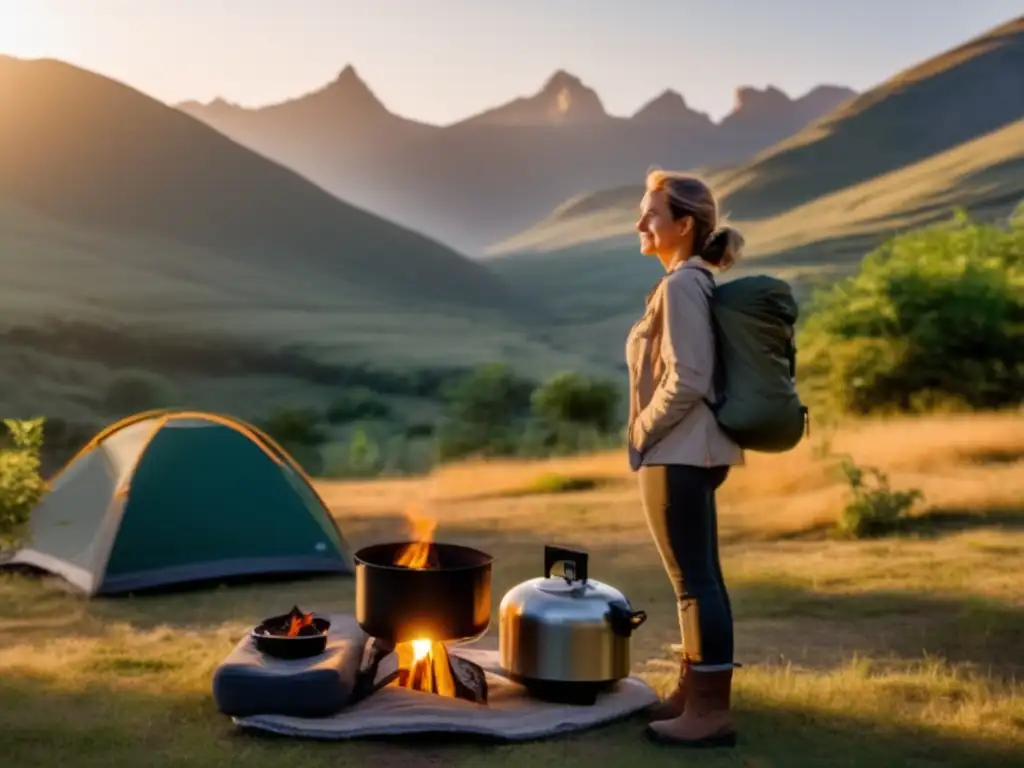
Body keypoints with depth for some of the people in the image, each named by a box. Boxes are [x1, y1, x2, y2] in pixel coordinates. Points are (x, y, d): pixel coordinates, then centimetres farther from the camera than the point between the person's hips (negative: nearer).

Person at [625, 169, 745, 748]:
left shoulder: (682, 285, -16)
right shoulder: (695, 282, 14)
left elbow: (686, 382, -22)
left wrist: (643, 431, -10)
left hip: (678, 453, -10)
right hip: (693, 451, 10)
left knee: (695, 581, -3)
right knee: (698, 578, 16)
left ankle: (711, 712, 5)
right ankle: (694, 694, 27)